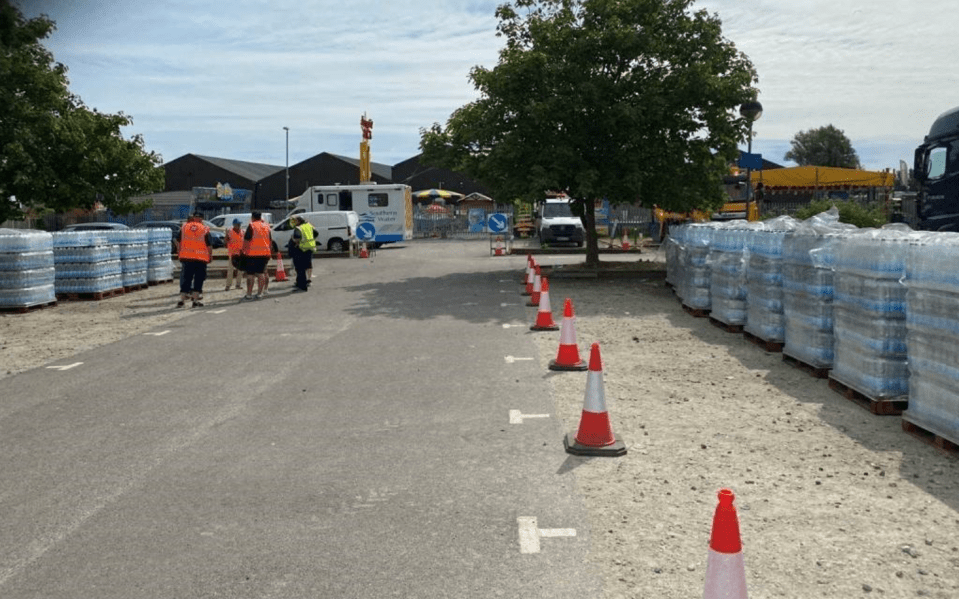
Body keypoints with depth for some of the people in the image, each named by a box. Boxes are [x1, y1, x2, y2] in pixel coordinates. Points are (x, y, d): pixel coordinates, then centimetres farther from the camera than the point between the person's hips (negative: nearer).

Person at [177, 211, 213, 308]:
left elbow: (178, 241, 13)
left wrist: (179, 251, 25)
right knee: (199, 278, 5)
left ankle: (182, 298, 1)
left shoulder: (184, 227, 6)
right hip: (201, 257, -3)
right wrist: (210, 255, 7)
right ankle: (195, 298, 2)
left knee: (185, 278, 7)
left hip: (186, 257, 3)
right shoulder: (205, 229, -4)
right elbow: (209, 245, -4)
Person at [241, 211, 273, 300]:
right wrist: (270, 252, 23)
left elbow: (246, 240, -11)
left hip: (252, 253, -5)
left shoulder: (252, 226, -8)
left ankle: (249, 294, 0)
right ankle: (259, 293, 8)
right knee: (261, 273, 10)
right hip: (265, 253, 5)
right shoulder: (266, 227, 11)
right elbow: (270, 241, 16)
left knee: (250, 274, 0)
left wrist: (243, 251, -4)